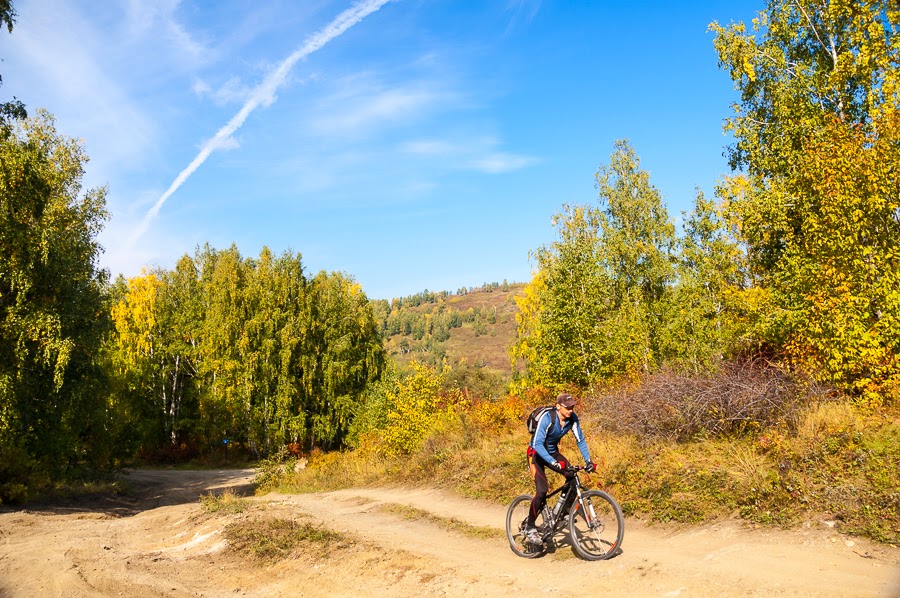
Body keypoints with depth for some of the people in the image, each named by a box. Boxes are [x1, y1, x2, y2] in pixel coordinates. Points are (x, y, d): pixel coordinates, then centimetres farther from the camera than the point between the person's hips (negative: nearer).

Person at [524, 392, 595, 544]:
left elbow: (580, 440, -5)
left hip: (553, 452, 6)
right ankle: (529, 527, -4)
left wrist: (588, 460, -17)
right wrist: (554, 463, -48)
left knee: (572, 477, -16)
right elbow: (537, 444, -38)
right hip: (537, 454, -6)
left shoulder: (572, 418, -14)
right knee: (542, 490, -20)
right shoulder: (547, 418, -31)